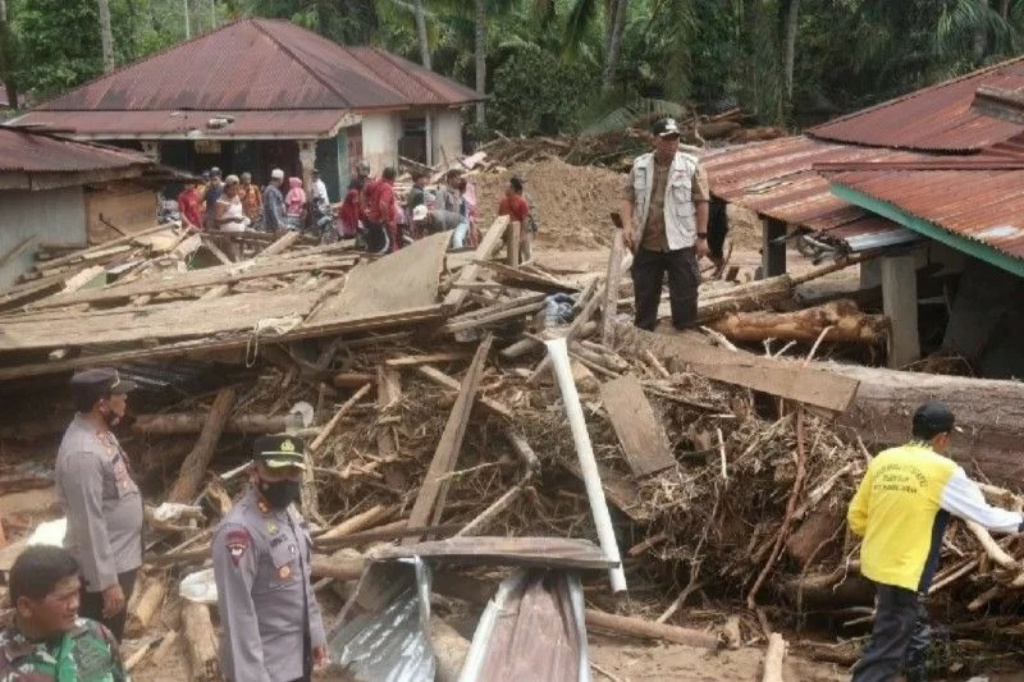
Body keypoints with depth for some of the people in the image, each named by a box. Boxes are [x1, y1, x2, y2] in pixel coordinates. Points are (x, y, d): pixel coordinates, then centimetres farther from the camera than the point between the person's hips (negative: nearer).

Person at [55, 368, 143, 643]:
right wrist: (107, 582, -24)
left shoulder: (99, 433, 4)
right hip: (104, 567, -10)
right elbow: (90, 524, -27)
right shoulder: (84, 453, -28)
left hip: (120, 558, 10)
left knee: (110, 643, 22)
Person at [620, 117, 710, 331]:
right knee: (644, 293, 10)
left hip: (680, 243, -3)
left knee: (684, 294, 0)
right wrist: (627, 225, -9)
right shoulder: (640, 165, 6)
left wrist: (702, 236, -7)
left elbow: (701, 201, -3)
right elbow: (628, 197, 8)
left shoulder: (691, 165, -3)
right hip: (646, 243, 3)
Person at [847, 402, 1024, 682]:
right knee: (885, 654, -3)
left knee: (913, 627, 28)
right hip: (905, 571, -7)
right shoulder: (943, 470, -13)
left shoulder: (882, 460, 2)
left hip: (876, 564, 7)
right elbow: (984, 514, -3)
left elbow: (856, 516, 7)